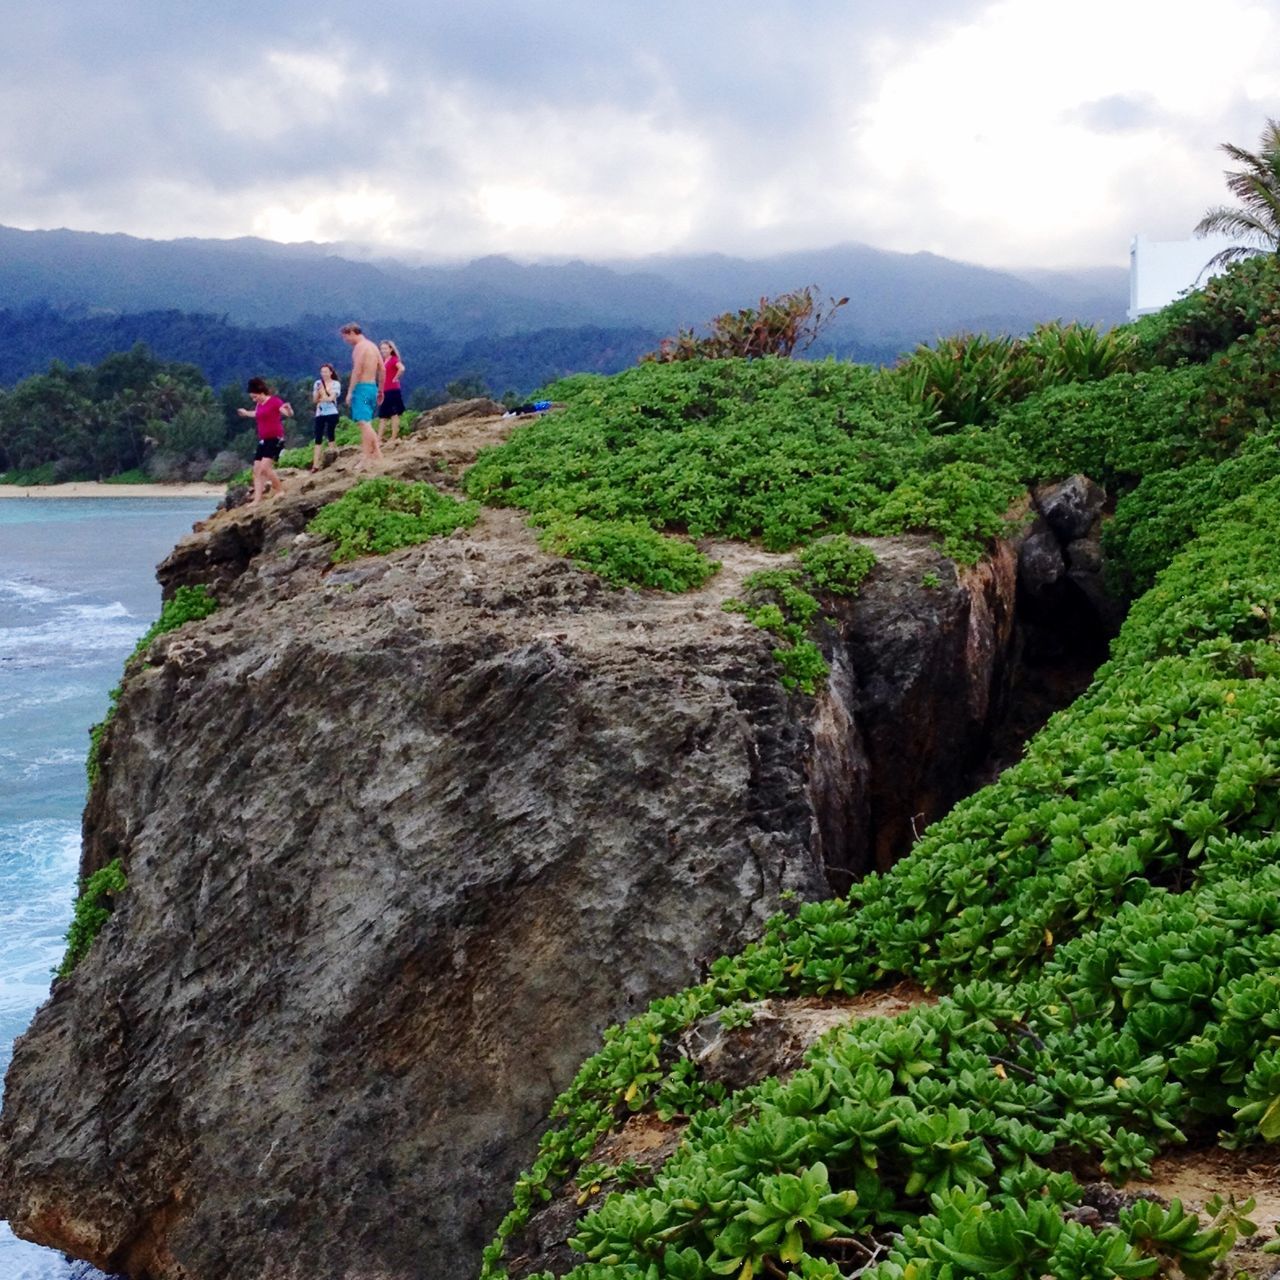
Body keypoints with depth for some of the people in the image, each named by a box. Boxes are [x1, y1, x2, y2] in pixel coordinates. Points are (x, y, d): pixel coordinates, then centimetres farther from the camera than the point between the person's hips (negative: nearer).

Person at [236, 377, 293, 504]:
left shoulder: (274, 401, -10)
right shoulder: (259, 405, 13)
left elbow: (289, 414, -20)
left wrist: (288, 409, -42)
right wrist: (246, 413, 53)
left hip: (275, 439, -9)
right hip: (263, 440, 9)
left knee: (265, 467, -21)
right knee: (257, 470, 2)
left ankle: (280, 490, -6)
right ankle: (257, 499, 2)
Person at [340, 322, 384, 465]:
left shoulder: (359, 347, -10)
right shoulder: (372, 346, 17)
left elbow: (357, 370, -18)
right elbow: (382, 369, 18)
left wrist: (350, 392, -17)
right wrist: (380, 390, 23)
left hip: (362, 387, -9)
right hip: (372, 387, 9)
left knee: (364, 422, -12)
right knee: (366, 423, 16)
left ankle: (366, 458, -17)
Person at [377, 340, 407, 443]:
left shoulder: (394, 359, -8)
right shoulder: (382, 361, 15)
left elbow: (402, 368, -26)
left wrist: (395, 378, -17)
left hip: (393, 390, -9)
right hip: (384, 391, 9)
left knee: (394, 414, -5)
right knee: (383, 416, 8)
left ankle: (393, 438, -4)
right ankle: (379, 438, 8)